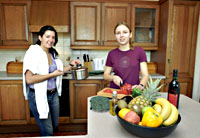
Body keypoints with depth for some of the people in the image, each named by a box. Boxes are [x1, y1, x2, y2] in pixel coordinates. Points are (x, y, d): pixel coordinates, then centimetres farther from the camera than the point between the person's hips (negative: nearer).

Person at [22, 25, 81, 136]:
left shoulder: (53, 53, 6)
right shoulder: (33, 52, -16)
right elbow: (29, 79, -24)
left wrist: (71, 65, 6)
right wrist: (52, 75, -21)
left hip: (54, 94, 7)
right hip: (38, 96, -7)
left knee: (55, 126, 21)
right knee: (48, 131, 5)